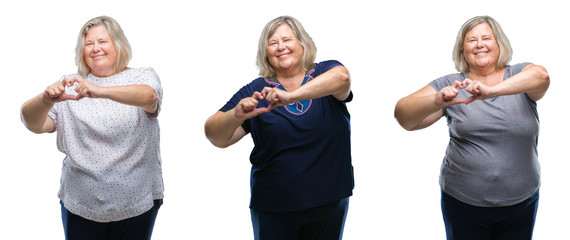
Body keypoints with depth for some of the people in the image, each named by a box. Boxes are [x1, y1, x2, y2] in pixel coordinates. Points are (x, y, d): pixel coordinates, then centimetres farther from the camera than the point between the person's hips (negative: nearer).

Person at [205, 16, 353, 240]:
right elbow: (216, 137, -6)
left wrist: (292, 96, -37)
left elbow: (341, 77, -26)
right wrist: (237, 116, -28)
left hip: (330, 203, 0)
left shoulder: (326, 72, -1)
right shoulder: (255, 91, -1)